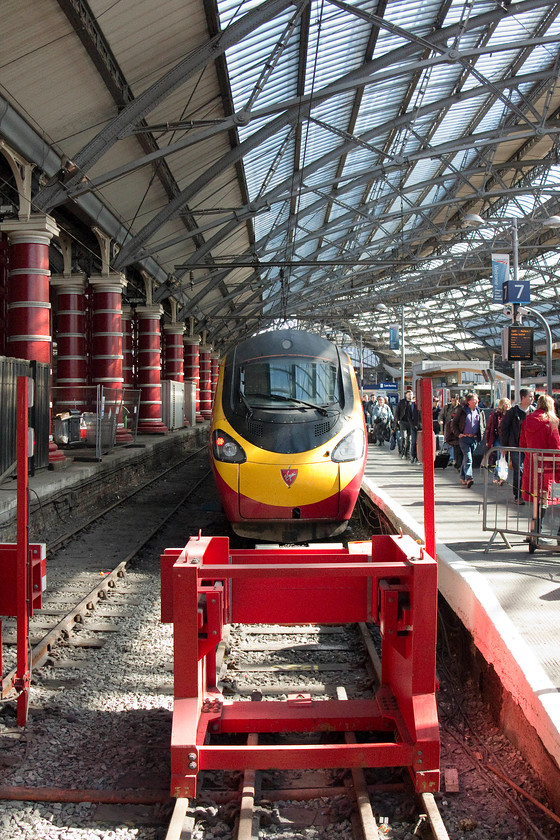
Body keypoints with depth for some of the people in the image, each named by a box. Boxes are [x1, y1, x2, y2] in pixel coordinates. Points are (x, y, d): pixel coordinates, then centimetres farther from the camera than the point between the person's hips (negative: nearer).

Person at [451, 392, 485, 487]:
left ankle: (462, 477, 27)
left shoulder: (479, 411, 10)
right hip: (464, 438, -4)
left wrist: (480, 435, 10)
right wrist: (458, 434, -7)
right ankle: (468, 478, -21)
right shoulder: (462, 410, -2)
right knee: (468, 458, -15)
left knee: (466, 457, 13)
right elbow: (454, 423, 2)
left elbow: (481, 424, 23)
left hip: (474, 439, 4)